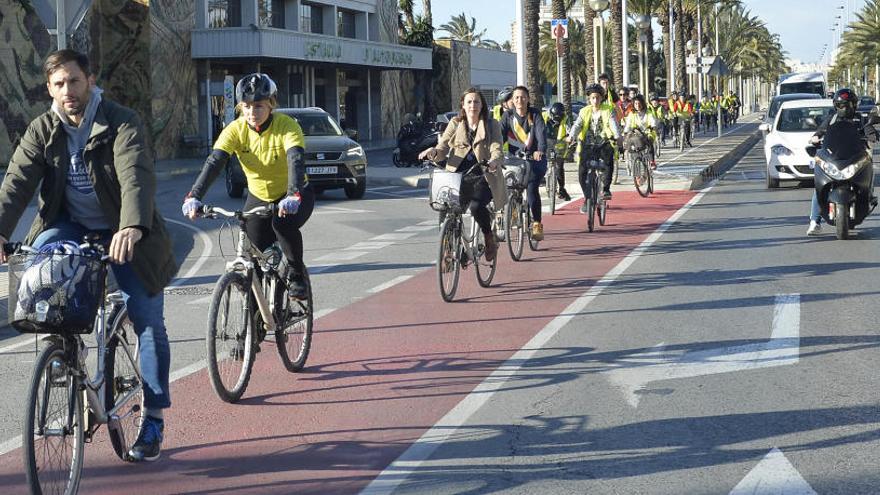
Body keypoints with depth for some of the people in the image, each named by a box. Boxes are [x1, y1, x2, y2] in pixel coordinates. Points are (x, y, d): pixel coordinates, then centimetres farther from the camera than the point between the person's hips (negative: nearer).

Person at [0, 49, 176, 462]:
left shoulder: (121, 123, -18)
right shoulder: (42, 130, -4)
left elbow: (136, 177, -33)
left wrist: (131, 228, -52)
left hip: (125, 234, -3)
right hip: (71, 227, 3)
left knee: (149, 323, -4)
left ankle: (153, 420, 8)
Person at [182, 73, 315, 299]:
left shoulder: (286, 126, -22)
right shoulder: (236, 129, -15)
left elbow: (296, 160, -38)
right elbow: (214, 162, -26)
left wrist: (293, 195, -56)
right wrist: (194, 196, -42)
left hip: (294, 197, -3)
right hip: (258, 197, 3)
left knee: (284, 224, -33)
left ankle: (297, 276, -10)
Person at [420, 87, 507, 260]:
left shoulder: (491, 125, 6)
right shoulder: (455, 124, 11)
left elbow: (497, 150, -7)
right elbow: (442, 148, 4)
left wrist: (494, 162, -31)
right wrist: (433, 152, -21)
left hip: (483, 176, -3)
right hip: (458, 175, 3)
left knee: (476, 205, -29)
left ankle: (490, 238, -1)